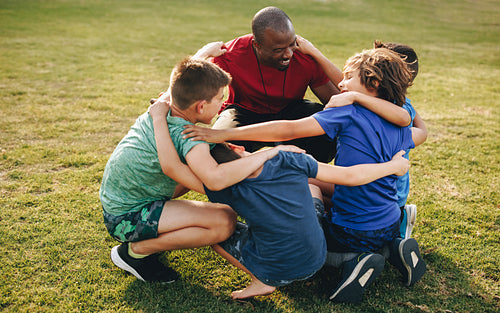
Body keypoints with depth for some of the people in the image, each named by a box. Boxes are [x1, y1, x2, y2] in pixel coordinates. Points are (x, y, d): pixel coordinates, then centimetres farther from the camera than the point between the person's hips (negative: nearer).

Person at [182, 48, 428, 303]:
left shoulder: (349, 112, -14)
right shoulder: (399, 128, 4)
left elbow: (289, 130, -23)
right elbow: (421, 132, 31)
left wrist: (226, 134, -24)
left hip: (352, 232, -6)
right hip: (390, 227, 7)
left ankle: (352, 262, -6)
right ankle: (394, 249, 9)